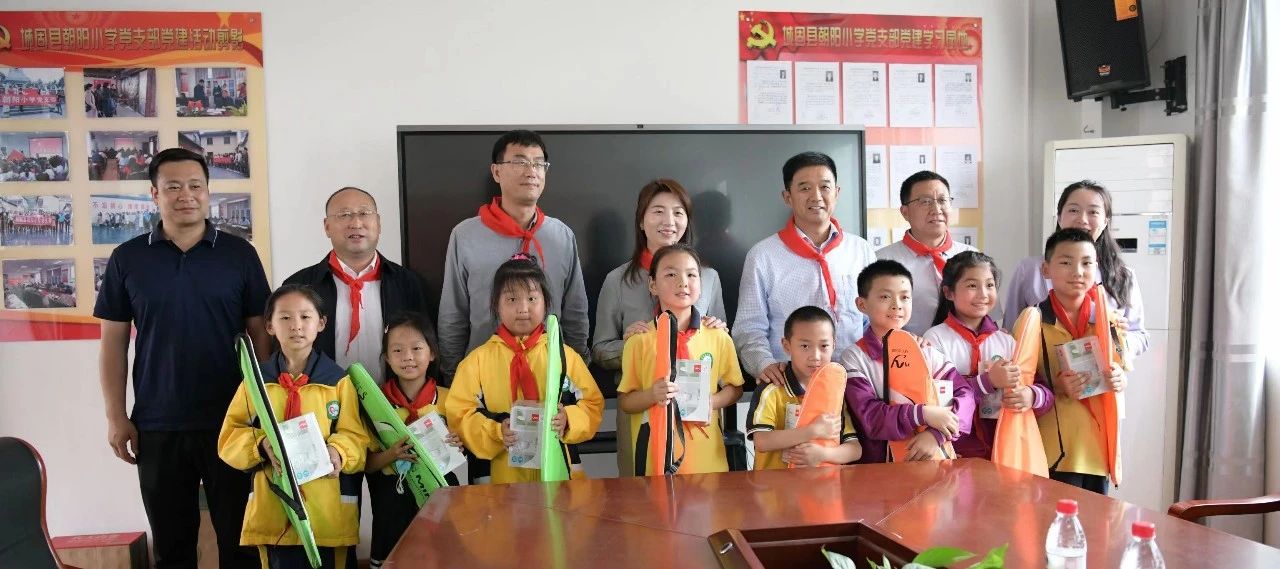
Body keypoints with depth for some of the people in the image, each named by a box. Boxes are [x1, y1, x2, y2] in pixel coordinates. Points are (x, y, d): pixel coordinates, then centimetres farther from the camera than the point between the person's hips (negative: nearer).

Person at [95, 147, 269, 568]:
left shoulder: (239, 254, 1)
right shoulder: (128, 258, 3)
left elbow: (260, 333, 3)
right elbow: (113, 342, 5)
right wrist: (116, 416, 0)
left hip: (230, 421, -1)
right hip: (156, 426, 1)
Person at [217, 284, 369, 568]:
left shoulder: (339, 380, 1)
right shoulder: (256, 379, 6)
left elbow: (356, 437, -1)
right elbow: (229, 438, 6)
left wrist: (336, 451, -22)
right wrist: (263, 445, -13)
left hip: (328, 511, -1)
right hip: (272, 508, 1)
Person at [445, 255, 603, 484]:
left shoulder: (564, 355, 4)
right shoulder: (478, 360, 1)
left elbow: (593, 404, 6)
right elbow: (459, 414, -1)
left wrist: (568, 420, -13)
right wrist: (496, 432, -16)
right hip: (500, 472, -1)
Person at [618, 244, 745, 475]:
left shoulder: (719, 339, 0)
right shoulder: (639, 341, -4)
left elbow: (735, 388, 11)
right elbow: (624, 403, 1)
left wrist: (711, 402, -8)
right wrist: (652, 395, -18)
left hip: (706, 454, 2)